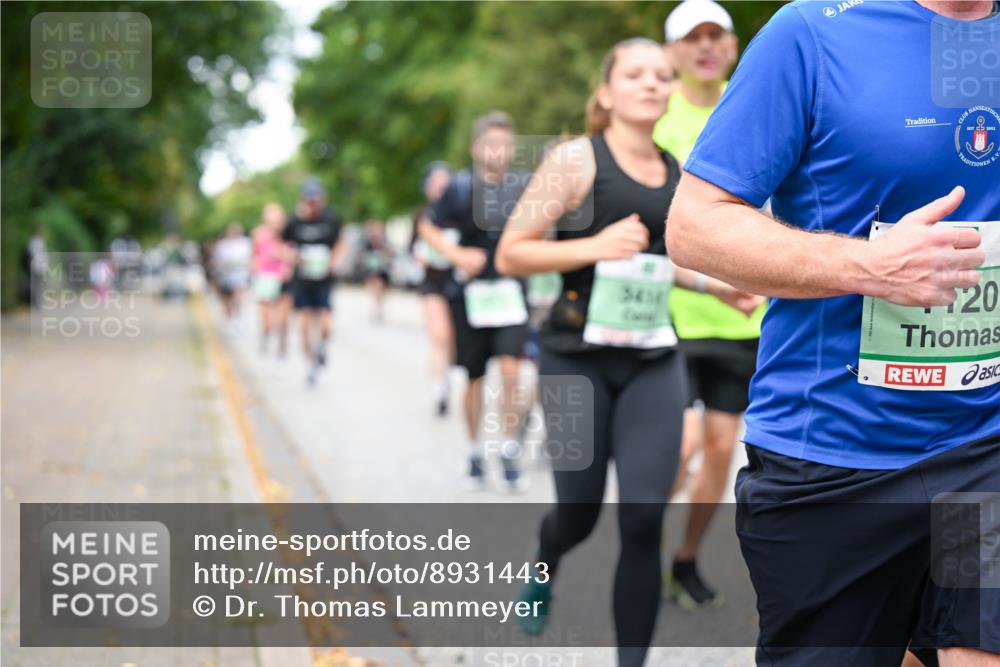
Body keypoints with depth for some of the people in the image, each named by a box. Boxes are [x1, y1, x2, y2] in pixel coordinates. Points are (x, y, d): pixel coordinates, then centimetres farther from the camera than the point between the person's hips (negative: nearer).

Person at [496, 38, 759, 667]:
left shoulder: (678, 174, 9)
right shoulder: (576, 159, -7)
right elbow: (510, 255, -8)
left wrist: (714, 283, 12)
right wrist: (595, 246, -21)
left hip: (654, 364, 3)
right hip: (579, 359, -3)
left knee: (643, 521, -8)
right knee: (580, 515, 7)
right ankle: (545, 568, 45)